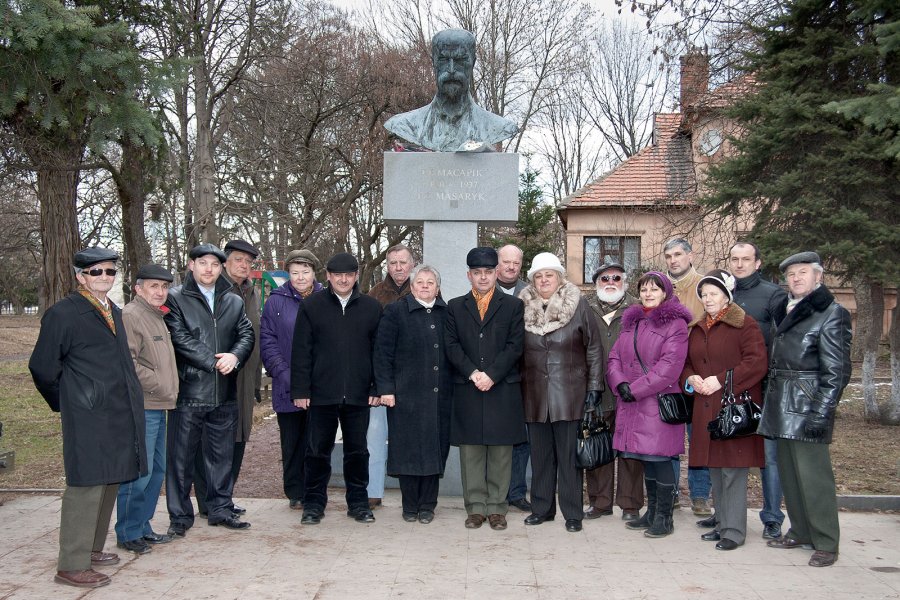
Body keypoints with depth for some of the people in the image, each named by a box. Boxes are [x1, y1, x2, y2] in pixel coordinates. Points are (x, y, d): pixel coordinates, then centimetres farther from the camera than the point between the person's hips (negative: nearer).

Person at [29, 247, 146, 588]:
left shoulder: (114, 313, 15)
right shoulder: (62, 314, -7)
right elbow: (43, 367, -5)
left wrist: (130, 402, 16)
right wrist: (65, 403, 4)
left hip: (120, 416, 8)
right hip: (88, 419, -8)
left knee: (109, 483, 15)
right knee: (86, 487, -5)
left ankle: (91, 548, 29)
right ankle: (72, 565, 4)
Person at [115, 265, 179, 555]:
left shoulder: (157, 317, 19)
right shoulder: (130, 315, -12)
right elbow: (127, 362, -21)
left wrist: (169, 388, 16)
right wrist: (158, 386, -15)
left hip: (159, 406, 10)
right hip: (142, 406, -10)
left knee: (157, 470, 14)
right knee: (139, 472, -5)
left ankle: (142, 527, 25)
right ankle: (127, 533, 8)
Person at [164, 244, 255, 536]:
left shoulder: (234, 301, 15)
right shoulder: (175, 298, -1)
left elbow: (247, 334, 6)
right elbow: (180, 338, -11)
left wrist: (234, 356, -14)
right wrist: (215, 362, -13)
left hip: (224, 393, 4)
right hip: (188, 390, -4)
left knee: (222, 454, 13)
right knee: (181, 457, 3)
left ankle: (221, 509, 25)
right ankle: (180, 516, 14)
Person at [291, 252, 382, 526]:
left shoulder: (372, 307, 6)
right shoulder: (311, 306, 2)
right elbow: (301, 352, 0)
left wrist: (377, 388, 1)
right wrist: (300, 390, -5)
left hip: (358, 395, 1)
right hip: (321, 395, -1)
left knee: (357, 451, 10)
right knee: (317, 451, 7)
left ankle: (358, 502, 22)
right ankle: (314, 503, 20)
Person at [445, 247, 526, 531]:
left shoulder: (513, 306, 8)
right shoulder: (455, 307, 12)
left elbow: (515, 346, -2)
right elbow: (451, 346, 2)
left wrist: (491, 375, -12)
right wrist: (473, 373, -11)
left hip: (503, 389, -1)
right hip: (467, 390, 1)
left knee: (501, 450, 3)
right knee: (470, 450, 5)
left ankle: (497, 507, 13)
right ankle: (475, 507, 14)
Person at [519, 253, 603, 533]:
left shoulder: (578, 305, -1)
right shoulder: (523, 309, 5)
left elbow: (594, 349, 0)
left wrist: (594, 387, -4)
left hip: (570, 394, -2)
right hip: (535, 395, 3)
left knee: (569, 455, 2)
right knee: (540, 455, 10)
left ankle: (573, 513, 13)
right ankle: (541, 508, 22)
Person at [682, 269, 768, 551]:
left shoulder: (745, 324, -5)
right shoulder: (697, 329, 17)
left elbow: (756, 362, -14)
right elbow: (686, 362, 22)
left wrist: (721, 380, -17)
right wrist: (691, 378, 0)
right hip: (706, 408, 7)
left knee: (733, 469, -5)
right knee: (714, 468, 11)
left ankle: (735, 530, 3)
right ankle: (723, 523, 22)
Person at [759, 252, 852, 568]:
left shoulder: (832, 313, -6)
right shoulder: (786, 311, 15)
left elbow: (837, 370, -10)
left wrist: (821, 413, -16)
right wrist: (770, 403, 12)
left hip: (807, 405, -7)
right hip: (781, 405, 7)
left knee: (812, 474, -5)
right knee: (788, 471, 12)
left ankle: (826, 542, 6)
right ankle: (800, 532, 24)